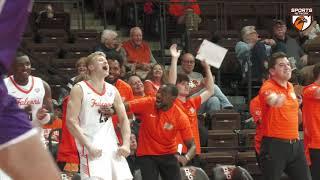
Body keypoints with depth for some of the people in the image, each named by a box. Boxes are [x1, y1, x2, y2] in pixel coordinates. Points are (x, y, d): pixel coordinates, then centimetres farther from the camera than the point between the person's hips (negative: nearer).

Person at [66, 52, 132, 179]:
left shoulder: (112, 90, 14)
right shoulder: (80, 89, -3)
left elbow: (124, 119, 17)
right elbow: (71, 121, -10)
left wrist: (126, 144, 1)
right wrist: (89, 146, -18)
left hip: (112, 146, 6)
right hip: (92, 147, -6)